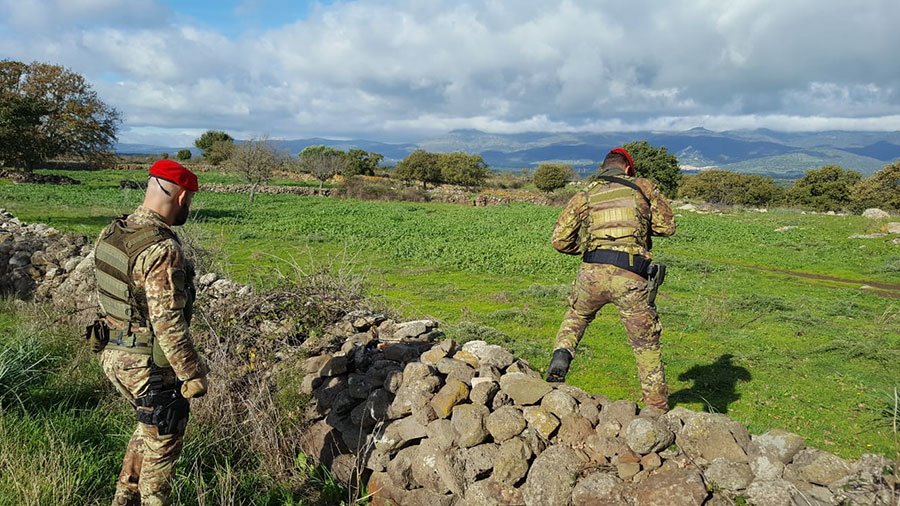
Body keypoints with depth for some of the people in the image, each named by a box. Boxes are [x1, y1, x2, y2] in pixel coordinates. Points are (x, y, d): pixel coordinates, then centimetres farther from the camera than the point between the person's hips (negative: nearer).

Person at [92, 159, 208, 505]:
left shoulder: (110, 234, 1)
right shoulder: (161, 248, -27)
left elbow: (107, 295, 12)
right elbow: (168, 323, -26)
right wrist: (192, 373, -17)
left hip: (113, 355, 9)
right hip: (148, 365, -9)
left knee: (149, 427, 29)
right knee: (162, 442, 12)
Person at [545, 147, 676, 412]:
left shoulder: (585, 195, 16)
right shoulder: (644, 187, 15)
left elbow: (559, 240, 12)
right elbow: (667, 226, 21)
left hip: (593, 272, 1)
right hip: (630, 279, -1)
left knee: (576, 317, 32)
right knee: (647, 346, 15)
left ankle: (561, 356, 7)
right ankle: (658, 408, 23)